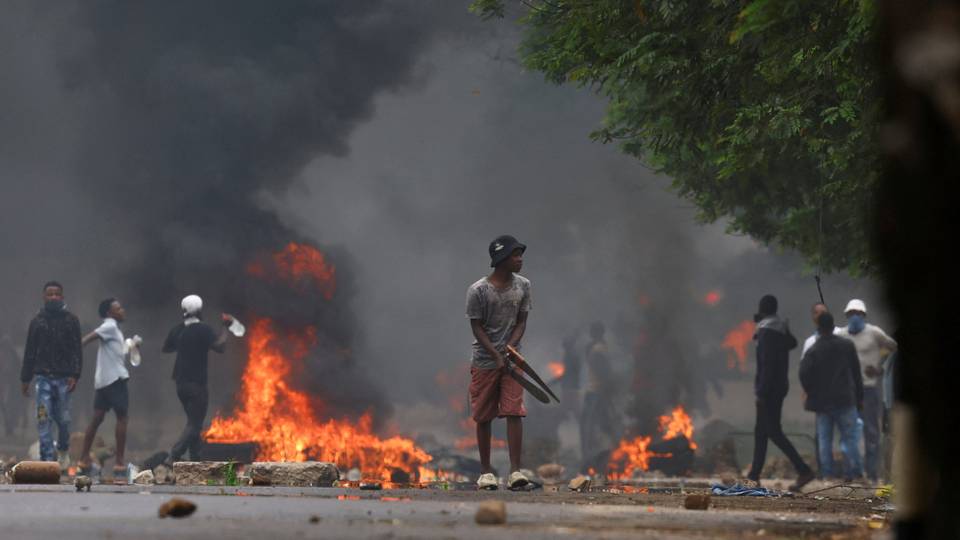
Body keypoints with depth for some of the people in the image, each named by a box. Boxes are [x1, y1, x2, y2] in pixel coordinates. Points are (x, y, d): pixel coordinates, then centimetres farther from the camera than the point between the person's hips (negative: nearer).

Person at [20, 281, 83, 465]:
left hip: (64, 377, -1)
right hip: (43, 377, 1)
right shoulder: (37, 321, 9)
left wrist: (75, 375, -11)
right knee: (44, 419, -7)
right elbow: (29, 352, 12)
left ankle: (63, 450, 31)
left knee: (63, 418, 5)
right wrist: (25, 379, 10)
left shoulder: (71, 320, 4)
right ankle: (48, 459, -8)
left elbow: (77, 350, 0)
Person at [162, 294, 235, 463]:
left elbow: (166, 348, 21)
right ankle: (175, 454, -19)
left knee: (194, 422, 17)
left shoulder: (177, 330, 7)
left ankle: (196, 458, 18)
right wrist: (225, 327, -10)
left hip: (181, 383, 7)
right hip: (196, 384, -7)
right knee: (194, 424, -5)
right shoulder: (203, 329, -14)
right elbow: (220, 346, -21)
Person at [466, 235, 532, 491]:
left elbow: (521, 322, 4)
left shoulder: (522, 286, 2)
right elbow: (477, 328, -7)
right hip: (484, 361, -2)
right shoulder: (478, 290, -10)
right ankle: (485, 471, 15)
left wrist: (510, 347, -13)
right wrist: (497, 356, -15)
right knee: (483, 417, 4)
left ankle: (515, 470, -12)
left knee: (514, 412, -10)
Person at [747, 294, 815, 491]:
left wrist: (761, 392, -21)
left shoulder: (767, 331, -17)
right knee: (760, 431, 14)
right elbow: (792, 343, 30)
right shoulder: (782, 329, 10)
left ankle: (803, 470, -17)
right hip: (780, 387, 10)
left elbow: (767, 364, -22)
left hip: (769, 389, -10)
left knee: (774, 432, -10)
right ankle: (754, 475, 18)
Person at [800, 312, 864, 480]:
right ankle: (854, 470, -1)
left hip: (822, 401, 0)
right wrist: (859, 397, 11)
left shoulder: (813, 350, -5)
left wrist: (811, 392, 2)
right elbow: (856, 372, 5)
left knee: (824, 438, 6)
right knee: (849, 435, 5)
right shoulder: (847, 345, 1)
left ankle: (827, 472, 4)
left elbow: (804, 373, -15)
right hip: (845, 399, 0)